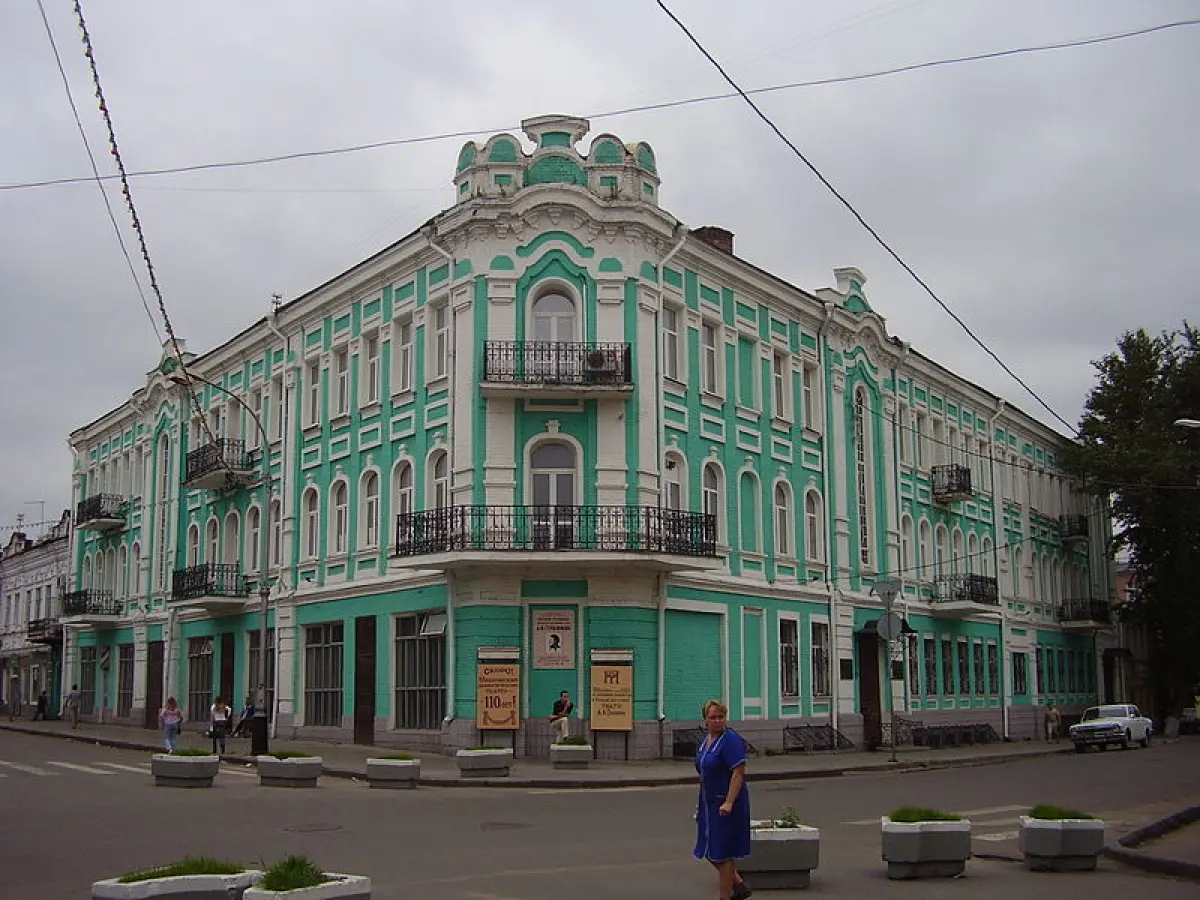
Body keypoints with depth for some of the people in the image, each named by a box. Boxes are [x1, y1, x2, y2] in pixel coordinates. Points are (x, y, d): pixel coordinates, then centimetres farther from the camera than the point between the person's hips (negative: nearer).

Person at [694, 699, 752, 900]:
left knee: (721, 853, -2)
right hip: (709, 802, 9)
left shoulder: (731, 740, -17)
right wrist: (701, 802, 20)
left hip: (726, 803, -9)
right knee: (710, 850, 14)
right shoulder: (707, 738, 10)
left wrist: (729, 803, -28)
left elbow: (738, 773, -23)